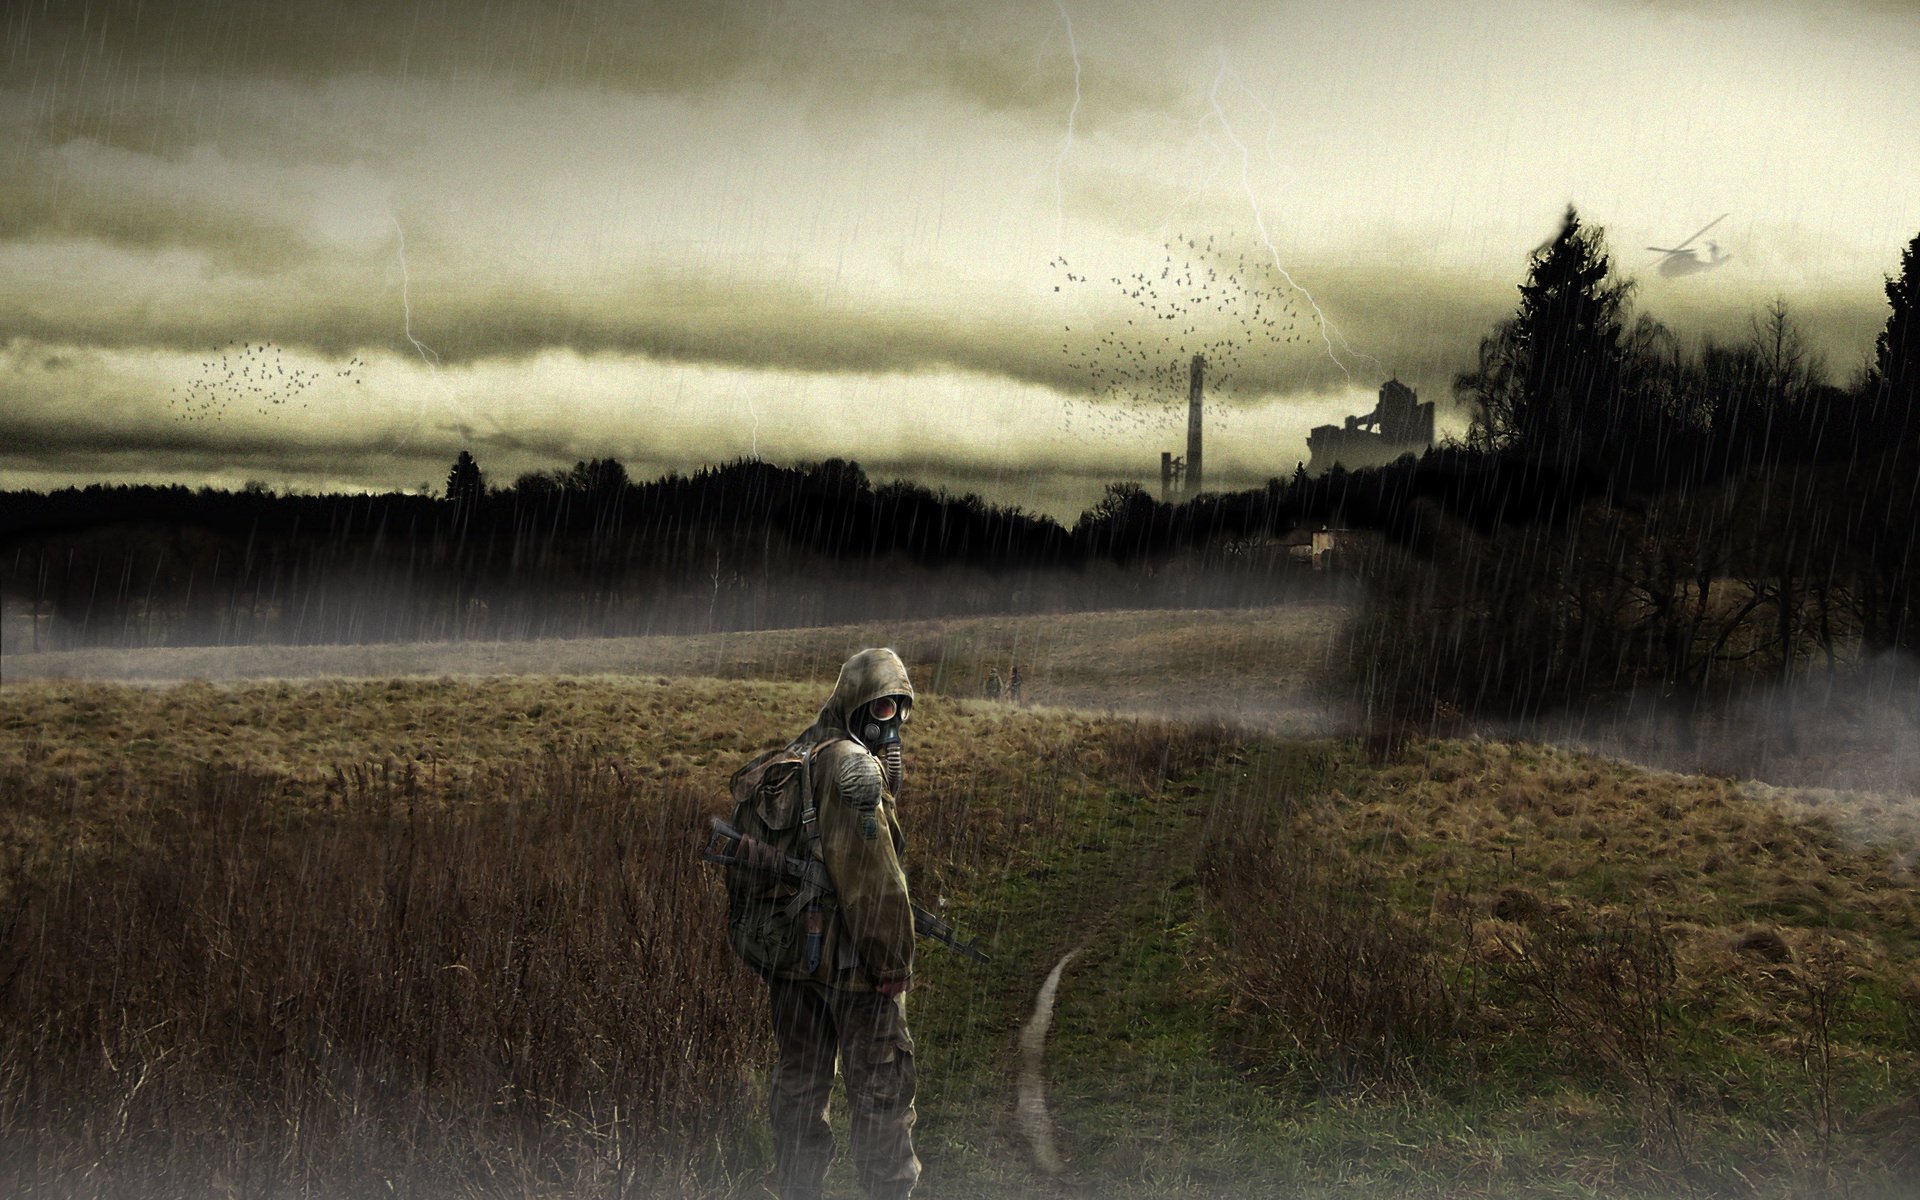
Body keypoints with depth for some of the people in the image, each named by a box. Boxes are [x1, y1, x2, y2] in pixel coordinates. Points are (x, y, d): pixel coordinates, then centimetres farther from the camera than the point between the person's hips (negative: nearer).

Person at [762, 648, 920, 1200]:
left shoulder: (792, 756, 13)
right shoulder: (854, 764, -15)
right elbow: (871, 873, -20)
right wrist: (894, 961, -15)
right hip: (849, 956, -8)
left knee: (798, 1082, 14)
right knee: (882, 1082, 1)